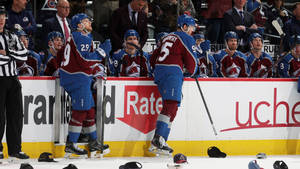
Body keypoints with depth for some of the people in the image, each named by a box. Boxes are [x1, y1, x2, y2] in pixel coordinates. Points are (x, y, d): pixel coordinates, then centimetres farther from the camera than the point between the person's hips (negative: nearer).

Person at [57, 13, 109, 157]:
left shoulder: (74, 37, 19)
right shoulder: (82, 38, -13)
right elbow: (84, 61, -22)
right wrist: (99, 54, -8)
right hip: (78, 79, -10)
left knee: (89, 110, 14)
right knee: (80, 111, -8)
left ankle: (93, 142, 19)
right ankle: (70, 145, -8)